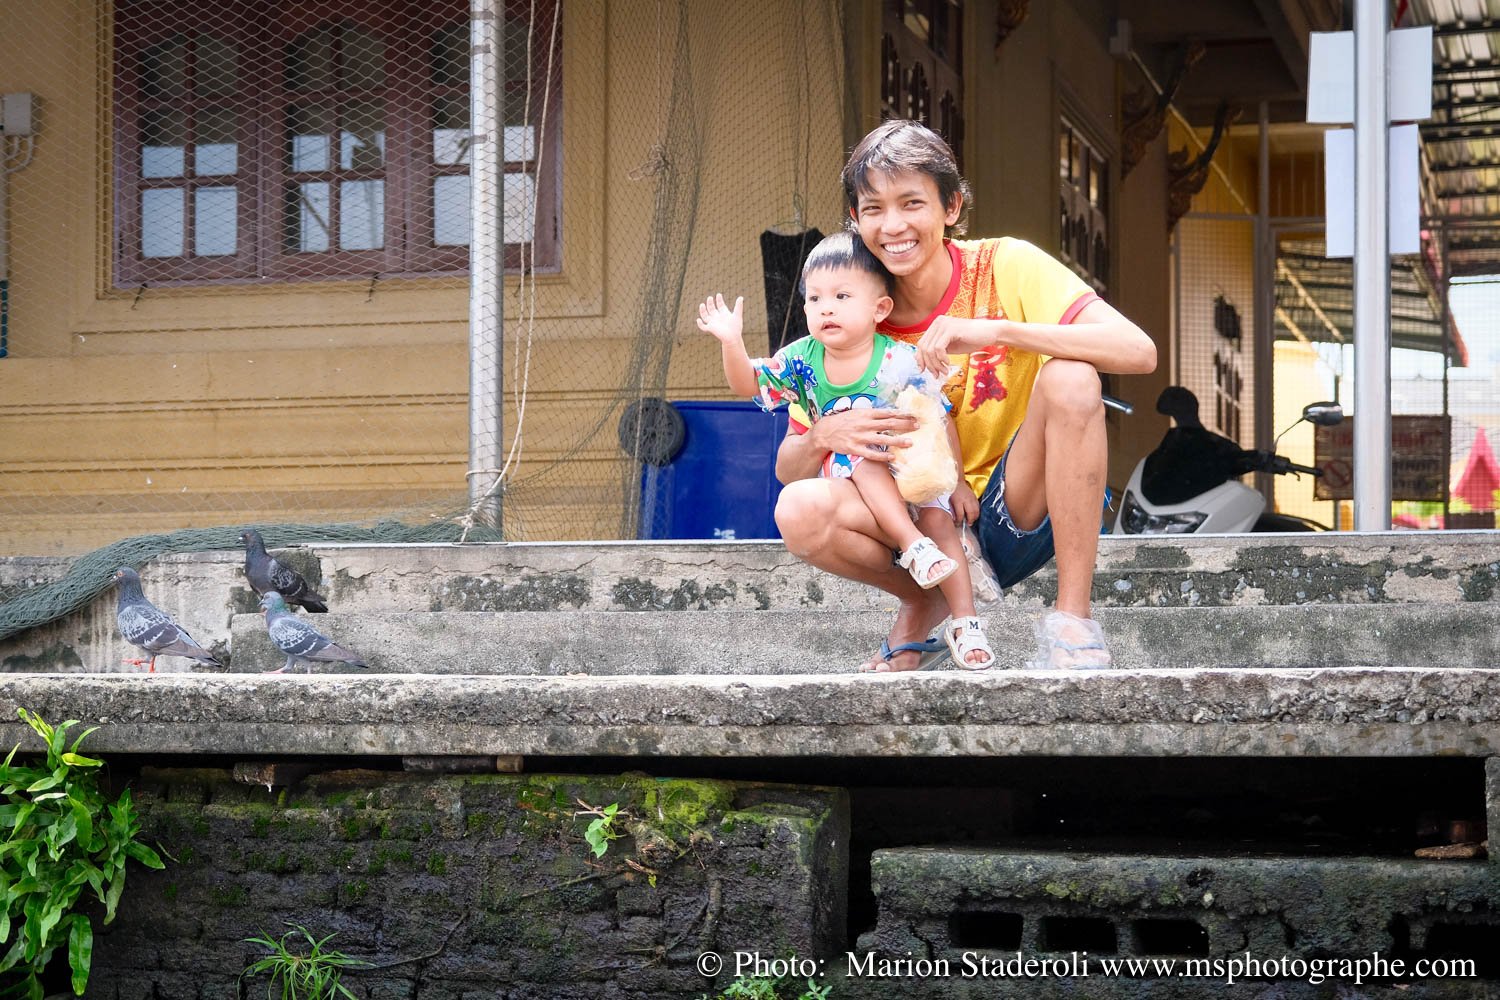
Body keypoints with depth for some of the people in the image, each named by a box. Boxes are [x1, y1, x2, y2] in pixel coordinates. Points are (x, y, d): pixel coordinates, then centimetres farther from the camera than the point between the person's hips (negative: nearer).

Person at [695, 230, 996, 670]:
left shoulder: (901, 362, -13)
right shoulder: (802, 359, -4)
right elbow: (748, 383, 2)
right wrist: (731, 343, -16)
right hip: (842, 475, 1)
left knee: (940, 520, -24)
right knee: (860, 455, -32)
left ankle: (965, 623, -22)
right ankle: (912, 543, -41)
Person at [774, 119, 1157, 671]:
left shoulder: (1005, 268, -11)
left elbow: (1139, 351, -26)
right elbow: (786, 468, -1)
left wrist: (994, 331, -35)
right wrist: (824, 436, -26)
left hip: (1018, 515, -2)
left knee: (1070, 378, -30)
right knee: (801, 511, -26)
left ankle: (1072, 618, -20)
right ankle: (926, 603, 5)